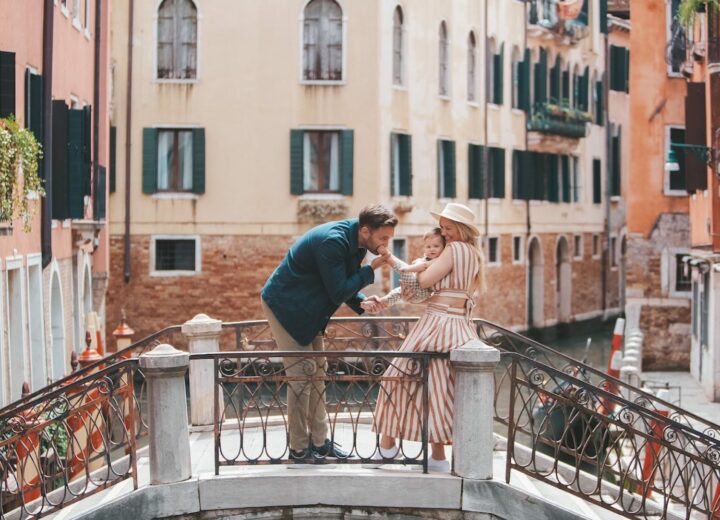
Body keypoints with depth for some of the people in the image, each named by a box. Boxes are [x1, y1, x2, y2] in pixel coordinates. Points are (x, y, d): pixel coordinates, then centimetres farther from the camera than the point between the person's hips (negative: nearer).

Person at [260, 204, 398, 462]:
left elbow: (343, 285, 9)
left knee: (317, 373, 11)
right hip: (284, 305, -10)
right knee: (301, 374, -8)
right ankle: (299, 449, 1)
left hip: (308, 309, 10)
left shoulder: (354, 241, -1)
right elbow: (337, 293, -28)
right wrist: (371, 269, -24)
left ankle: (319, 441, 19)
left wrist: (362, 300, -10)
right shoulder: (332, 241, -30)